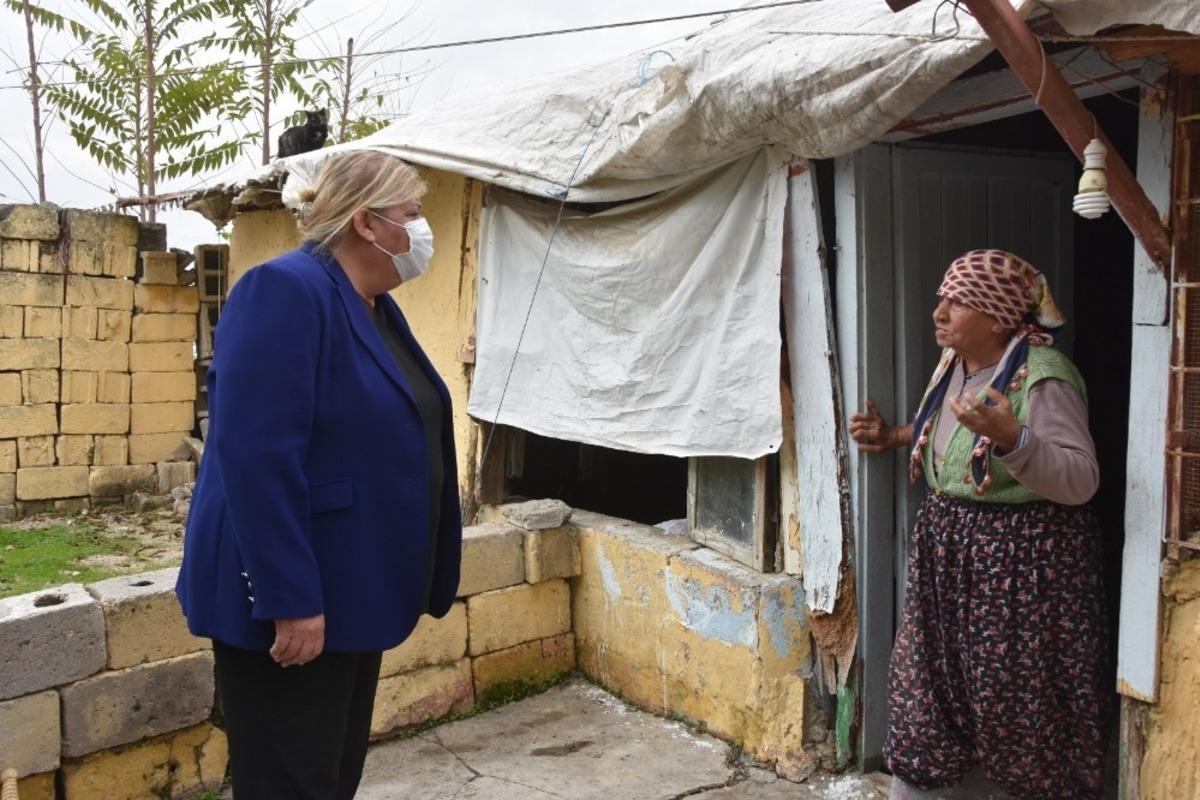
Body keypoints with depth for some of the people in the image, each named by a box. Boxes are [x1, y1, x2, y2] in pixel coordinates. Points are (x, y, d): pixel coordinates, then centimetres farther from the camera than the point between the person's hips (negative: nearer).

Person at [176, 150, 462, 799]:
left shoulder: (376, 307, 10)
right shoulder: (285, 291, -19)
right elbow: (259, 458, -26)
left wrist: (417, 578, 19)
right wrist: (291, 599, -25)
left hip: (352, 593, 9)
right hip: (291, 603, -9)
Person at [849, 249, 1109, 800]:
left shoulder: (1043, 378, -19)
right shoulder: (952, 365, 6)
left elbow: (1081, 481, -24)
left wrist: (1011, 439, -39)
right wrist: (892, 438, 10)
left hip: (1022, 559, -8)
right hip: (946, 550, 8)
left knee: (1024, 704, 6)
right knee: (924, 681, 14)